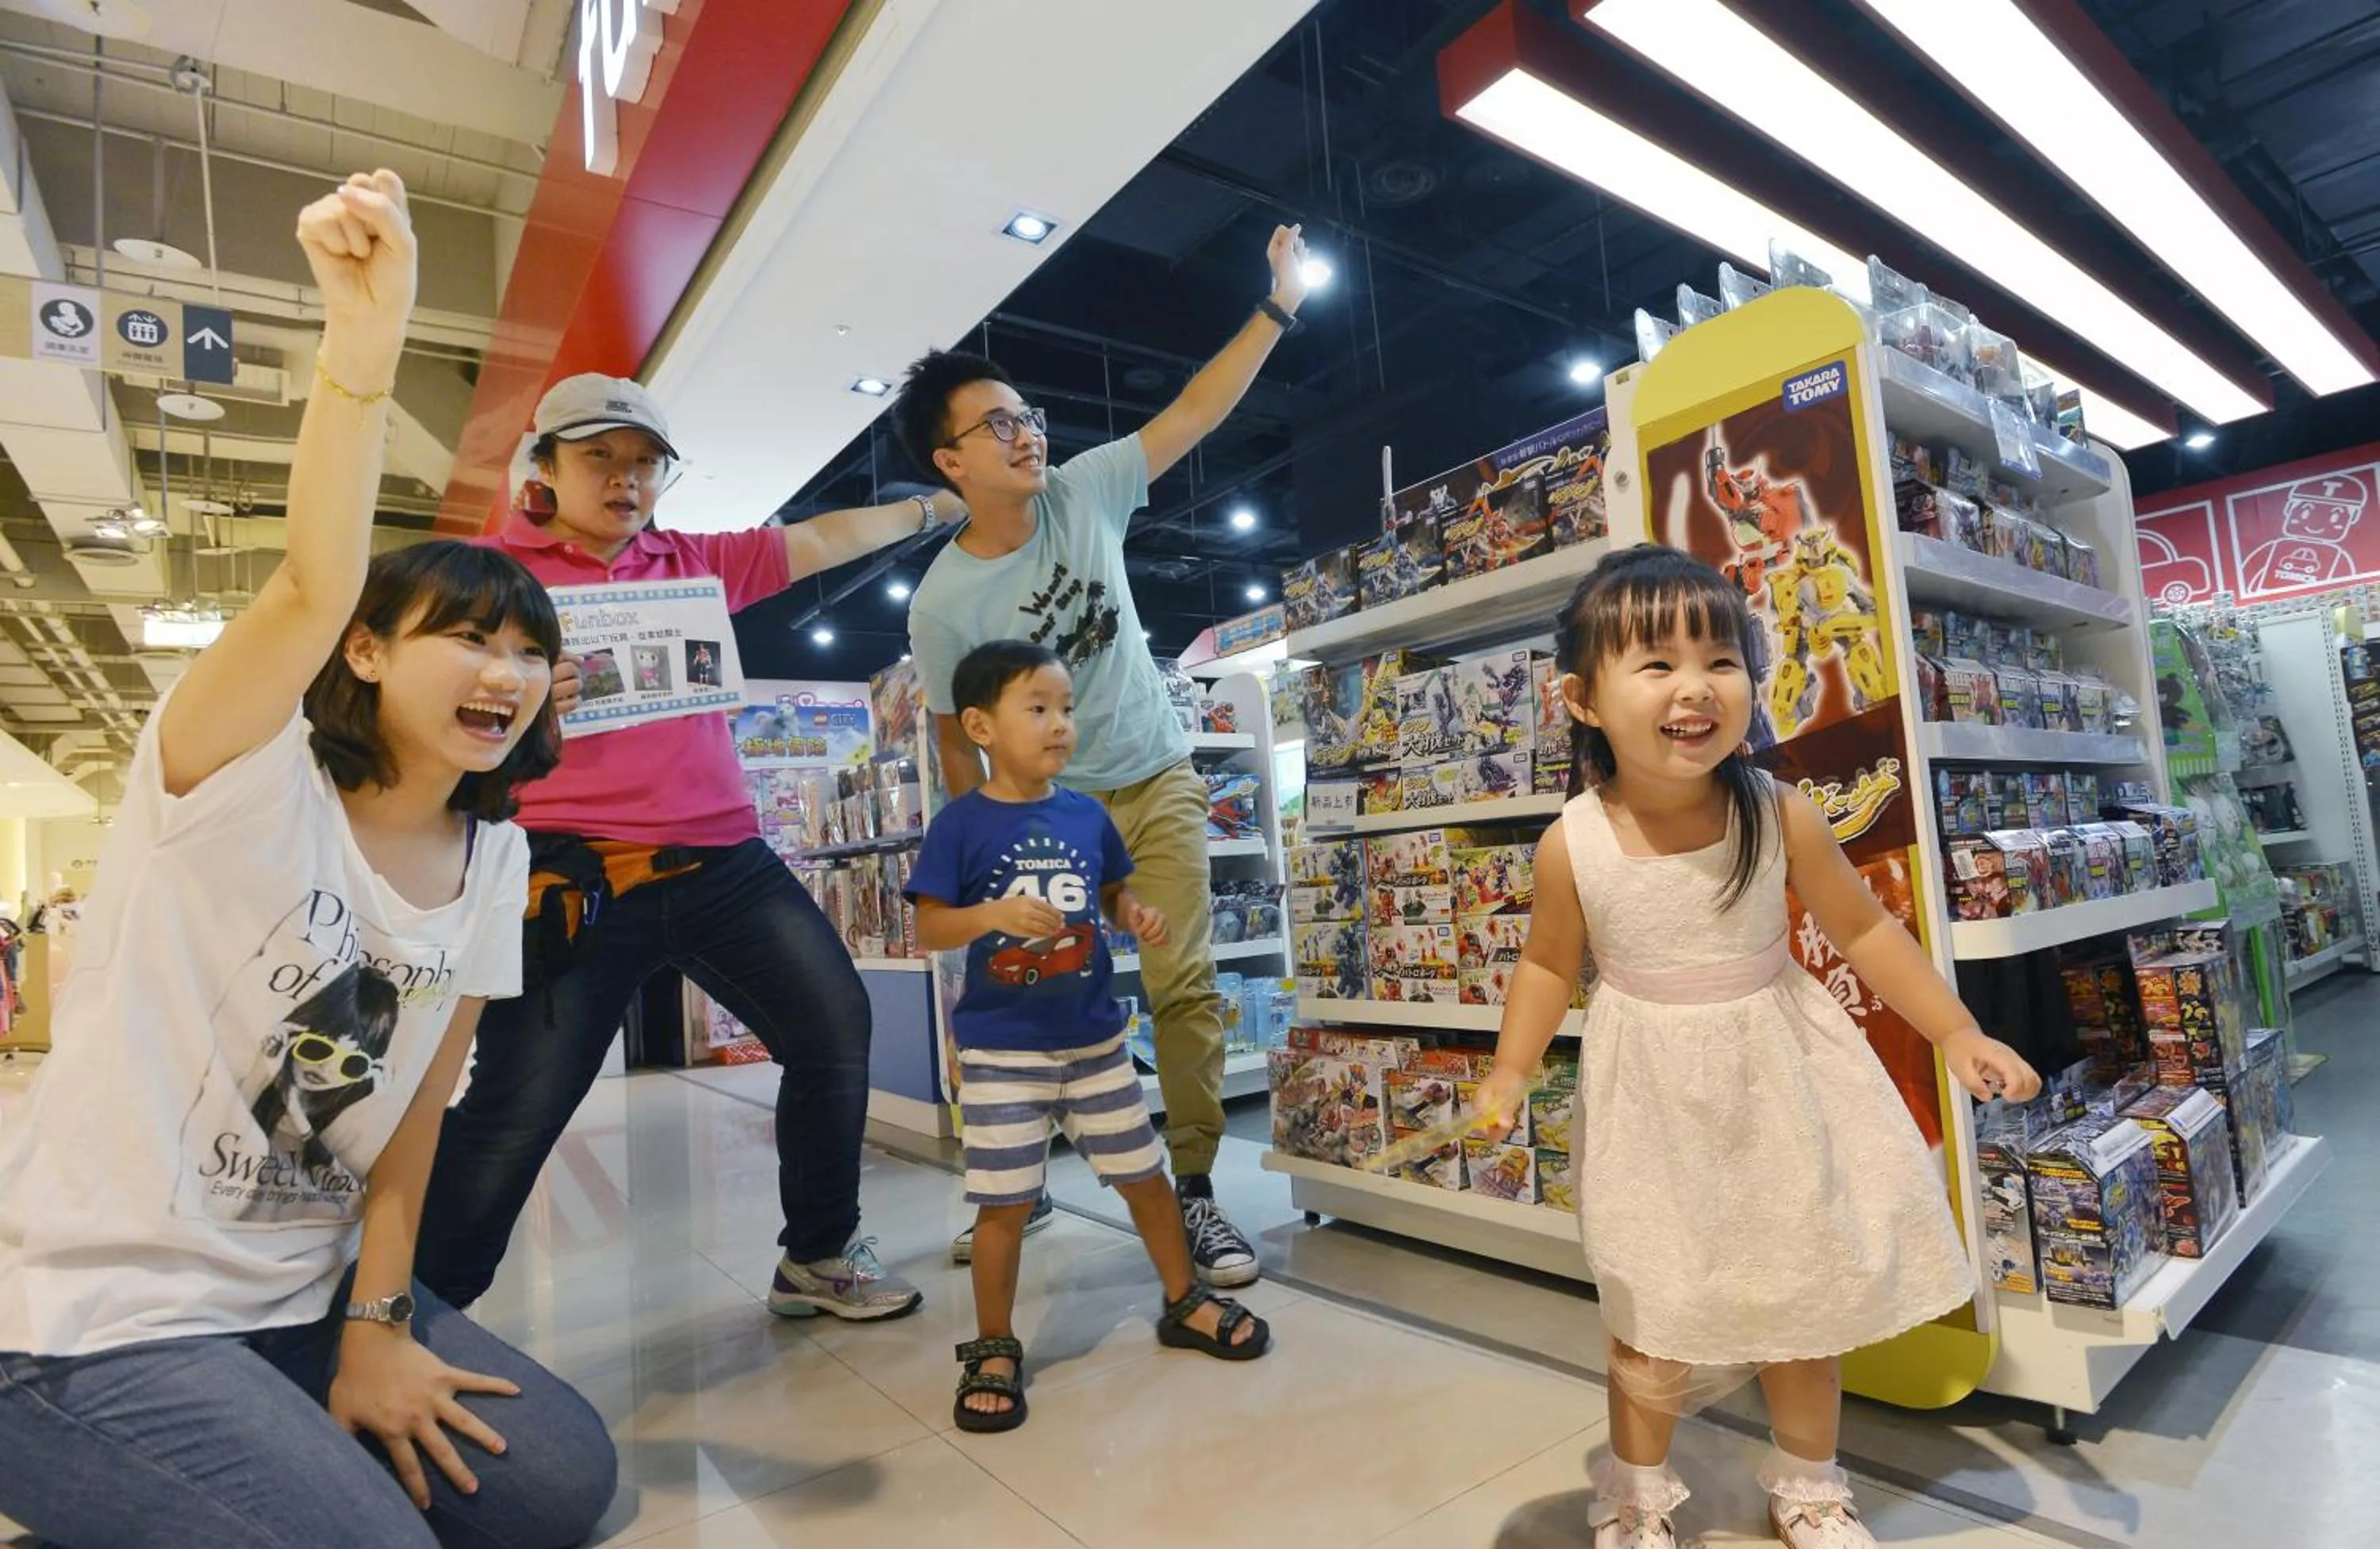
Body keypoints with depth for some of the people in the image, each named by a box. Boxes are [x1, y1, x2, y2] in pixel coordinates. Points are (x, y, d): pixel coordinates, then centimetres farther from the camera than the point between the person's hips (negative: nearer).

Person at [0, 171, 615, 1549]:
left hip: (299, 1294, 6)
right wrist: (363, 343, -49)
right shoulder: (246, 777, -16)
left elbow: (417, 1107, 2)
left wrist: (375, 1323, -2)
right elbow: (313, 597, -38)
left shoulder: (493, 861, -1)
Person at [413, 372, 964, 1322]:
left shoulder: (699, 563, 15)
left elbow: (824, 540, 22)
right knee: (511, 1120, -3)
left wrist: (939, 505, 28)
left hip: (722, 863, 5)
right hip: (578, 877, -5)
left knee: (836, 1030, 6)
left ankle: (817, 1256, 25)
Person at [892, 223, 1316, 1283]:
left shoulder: (1085, 492, -7)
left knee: (1182, 983, -8)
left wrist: (1277, 307, -4)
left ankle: (1192, 1189, 5)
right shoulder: (942, 602, -13)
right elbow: (958, 743, -4)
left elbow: (1196, 411, -2)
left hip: (1156, 785, 1)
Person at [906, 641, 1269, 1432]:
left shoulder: (1088, 816, 1)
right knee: (1003, 1202, 5)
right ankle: (994, 1349, 27)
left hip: (1094, 1037, 4)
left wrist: (1139, 915, -8)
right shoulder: (960, 824, -10)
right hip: (1001, 1049, -3)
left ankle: (1185, 1302, 36)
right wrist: (991, 914, -29)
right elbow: (928, 929, -11)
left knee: (1144, 1174, 14)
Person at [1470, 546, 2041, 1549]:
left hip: (1779, 1080, 2)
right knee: (1652, 1318, 11)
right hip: (1650, 1098, -1)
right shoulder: (1573, 844, -17)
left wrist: (1958, 1033, -4)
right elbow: (1549, 965, -3)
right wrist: (1510, 1074, -12)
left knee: (1804, 1297, 17)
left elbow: (1864, 930, -1)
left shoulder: (1783, 818, -15)